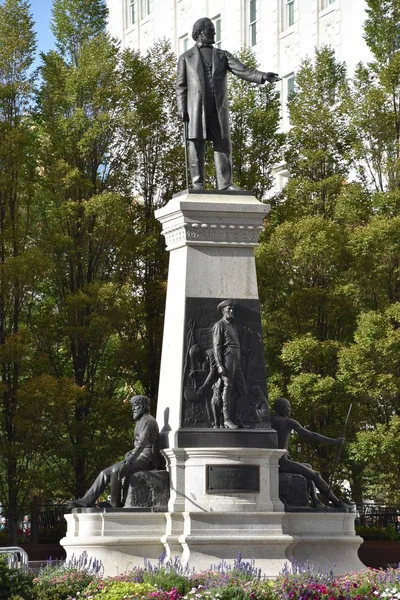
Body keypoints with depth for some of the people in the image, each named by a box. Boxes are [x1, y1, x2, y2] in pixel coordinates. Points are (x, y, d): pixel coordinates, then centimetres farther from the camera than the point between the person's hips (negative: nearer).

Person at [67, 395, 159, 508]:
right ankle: (87, 501, -3)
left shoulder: (147, 421, -10)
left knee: (116, 470, -32)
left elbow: (142, 444, -25)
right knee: (105, 473, 1)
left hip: (145, 460, -10)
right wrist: (130, 454, 10)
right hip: (139, 458, 10)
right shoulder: (141, 422, 24)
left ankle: (114, 505, -25)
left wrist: (128, 462, -34)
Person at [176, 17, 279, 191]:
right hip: (196, 108, -2)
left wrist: (263, 77, -15)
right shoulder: (186, 57, 10)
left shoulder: (222, 55, 16)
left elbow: (242, 70, 2)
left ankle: (225, 184, -7)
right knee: (196, 145, -3)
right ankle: (197, 184, 0)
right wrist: (182, 109, -7)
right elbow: (181, 85, 5)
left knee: (223, 145, -4)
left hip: (218, 108, 2)